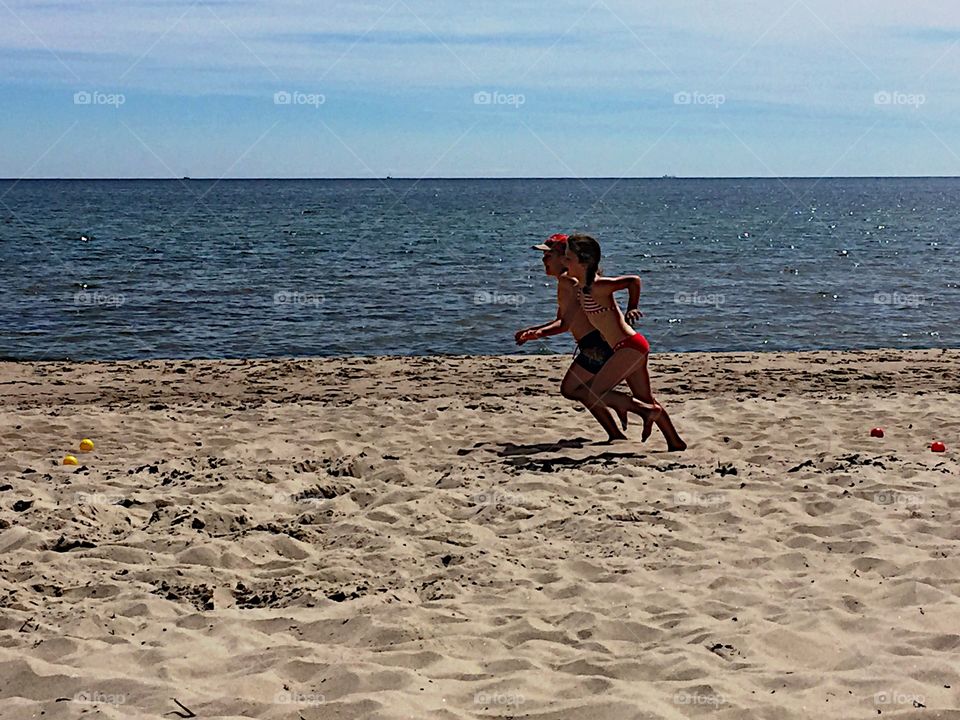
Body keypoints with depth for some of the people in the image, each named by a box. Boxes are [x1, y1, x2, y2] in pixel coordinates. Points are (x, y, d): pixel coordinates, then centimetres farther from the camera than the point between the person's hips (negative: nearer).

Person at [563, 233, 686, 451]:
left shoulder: (595, 286, -19)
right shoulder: (581, 285, 8)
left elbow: (633, 280, -23)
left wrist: (632, 309, -13)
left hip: (630, 347, -10)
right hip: (631, 347, 10)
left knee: (593, 396, -12)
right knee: (644, 399, 19)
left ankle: (648, 412, 1)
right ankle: (676, 443, 29)